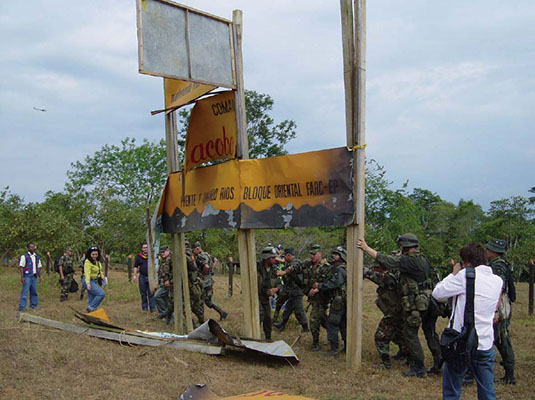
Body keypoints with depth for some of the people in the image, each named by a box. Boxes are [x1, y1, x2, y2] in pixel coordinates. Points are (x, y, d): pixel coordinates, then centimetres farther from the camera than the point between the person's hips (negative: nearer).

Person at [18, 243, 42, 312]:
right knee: (24, 291, -9)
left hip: (34, 276, 6)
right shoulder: (24, 256, -5)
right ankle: (21, 307, -7)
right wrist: (22, 277, -16)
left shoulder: (36, 257, 14)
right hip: (27, 276, -6)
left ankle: (33, 305, 22)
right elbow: (21, 267, -9)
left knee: (34, 291, 11)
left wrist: (39, 276, 14)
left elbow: (39, 267, 19)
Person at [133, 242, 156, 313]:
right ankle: (144, 308, 19)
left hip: (150, 277, -2)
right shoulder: (139, 256, 6)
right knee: (143, 293, 9)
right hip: (142, 277, 2)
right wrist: (134, 275, 3)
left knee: (151, 293, -4)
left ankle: (153, 309, -2)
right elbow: (135, 266, 12)